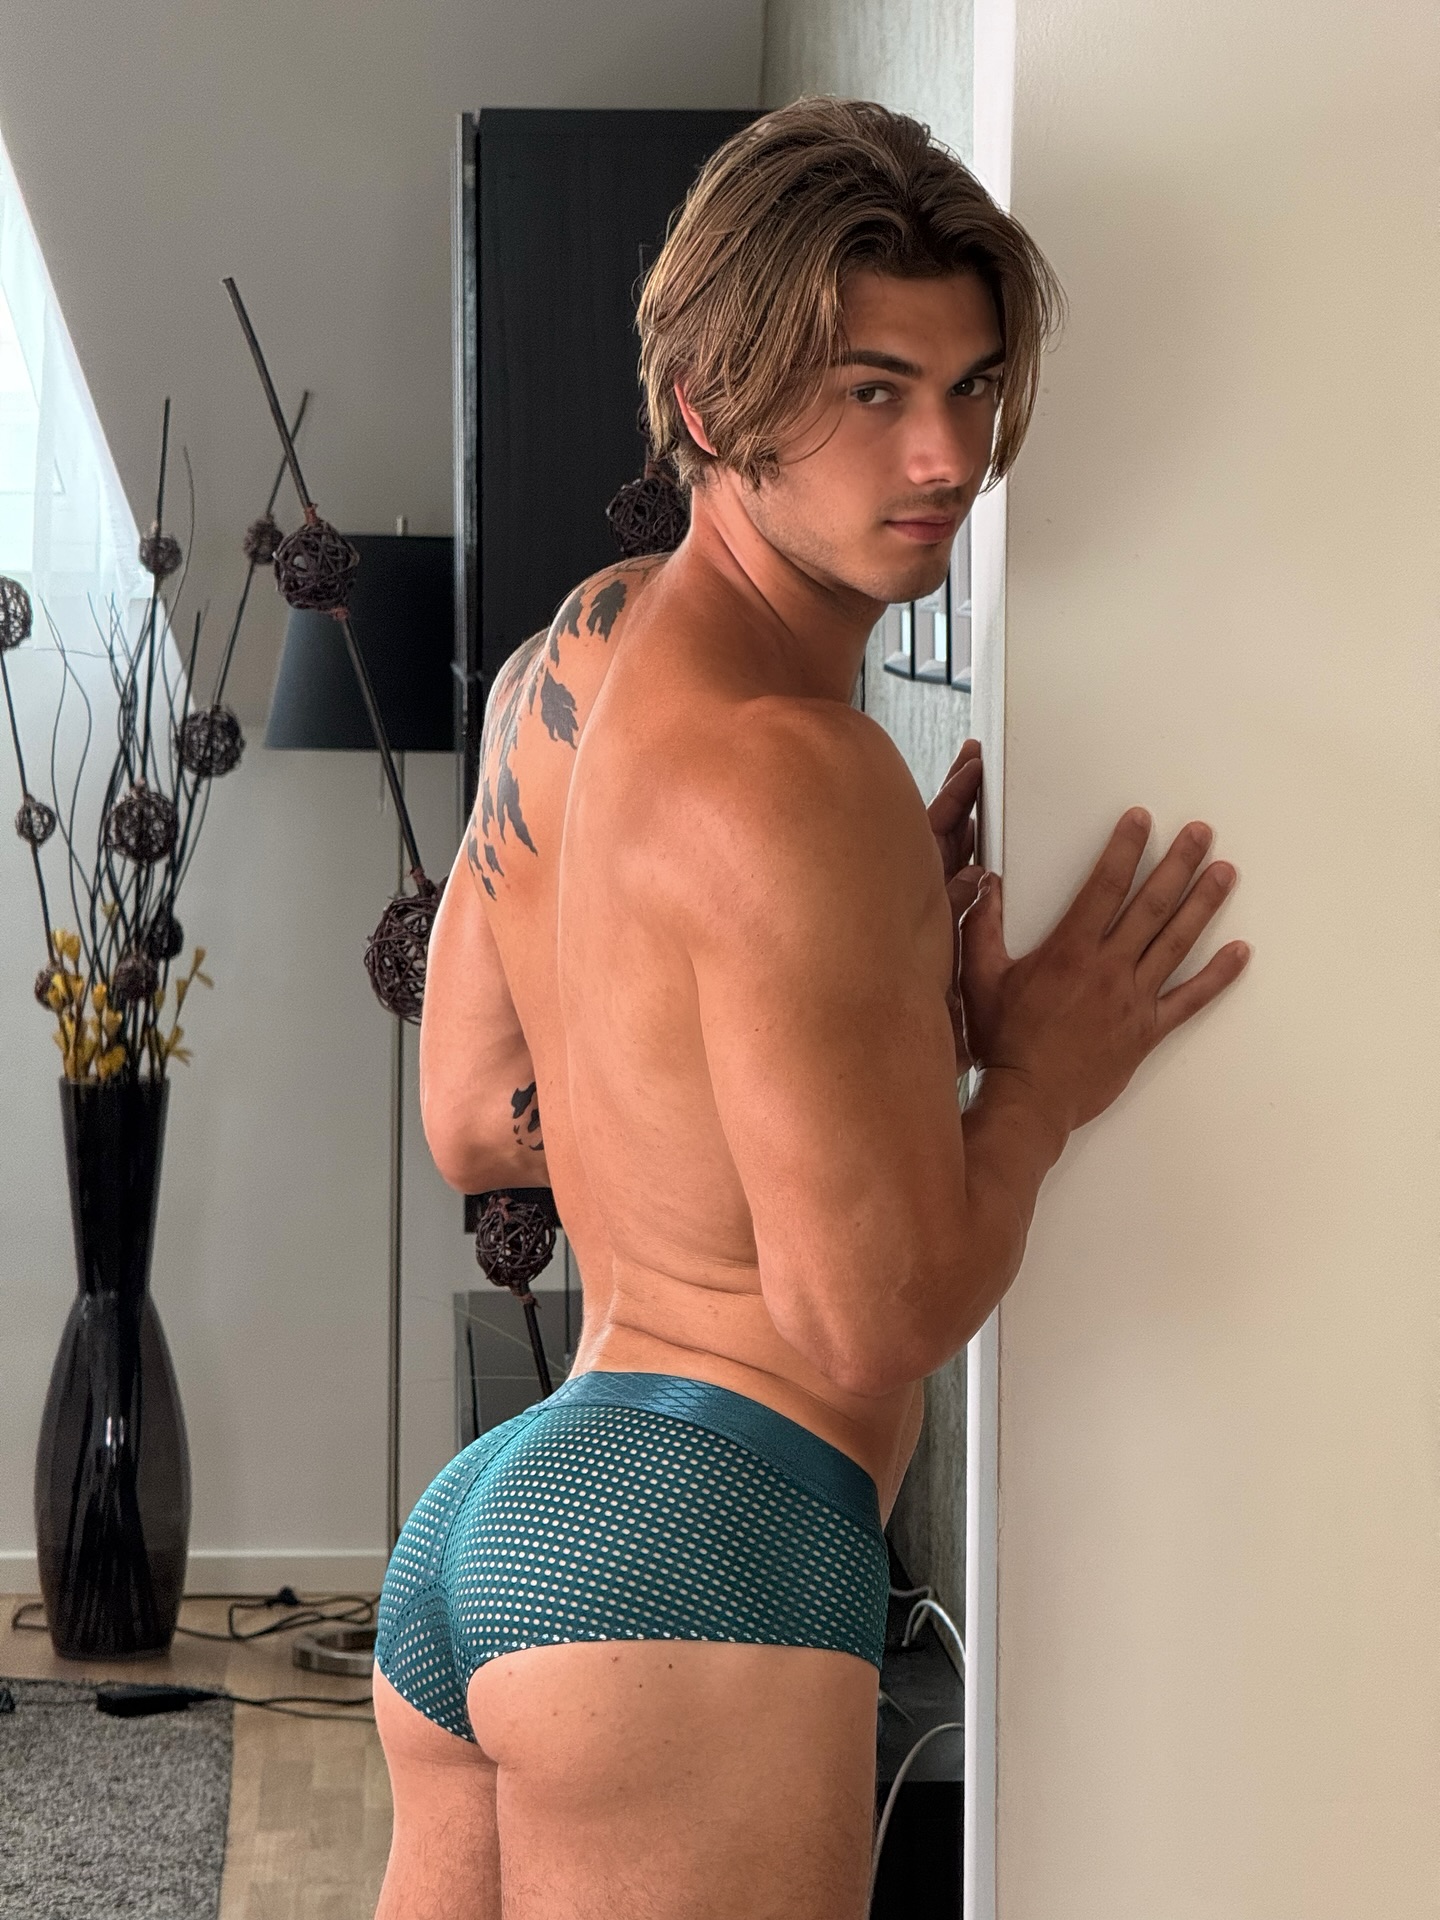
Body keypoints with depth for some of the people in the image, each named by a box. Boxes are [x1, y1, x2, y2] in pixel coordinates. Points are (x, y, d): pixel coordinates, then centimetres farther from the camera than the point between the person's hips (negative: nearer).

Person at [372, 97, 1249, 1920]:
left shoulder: (569, 660, 11)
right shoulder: (782, 769, -18)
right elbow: (872, 1316, -18)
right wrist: (1038, 1073, 0)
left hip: (482, 1509, 10)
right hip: (698, 1545, -10)